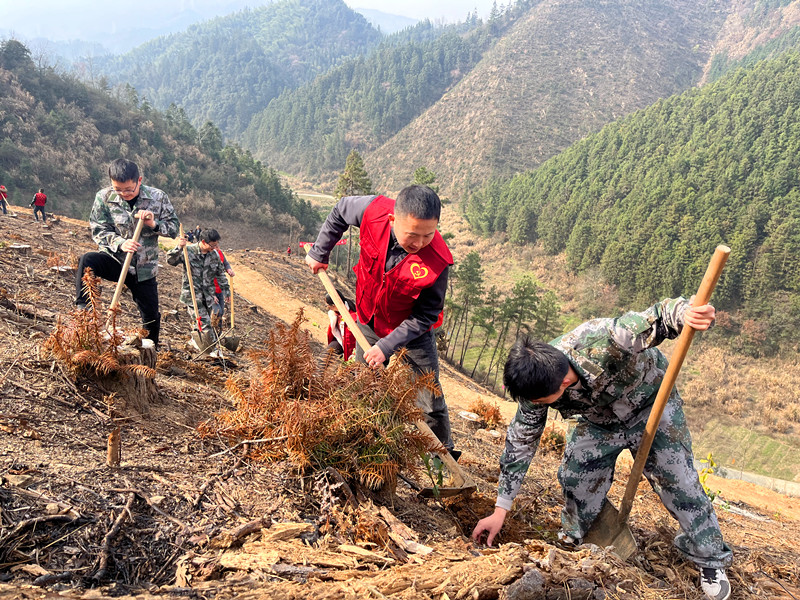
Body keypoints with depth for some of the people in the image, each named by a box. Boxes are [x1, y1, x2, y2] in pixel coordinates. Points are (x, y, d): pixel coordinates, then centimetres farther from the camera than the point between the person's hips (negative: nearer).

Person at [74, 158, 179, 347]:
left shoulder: (158, 197, -6)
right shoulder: (104, 197, -7)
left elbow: (174, 228, -1)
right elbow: (99, 231, -4)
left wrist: (154, 224, -21)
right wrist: (120, 243, -22)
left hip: (144, 268, 1)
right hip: (114, 260, 0)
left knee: (151, 318, 7)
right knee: (87, 261, -34)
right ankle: (82, 311, -23)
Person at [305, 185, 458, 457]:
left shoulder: (437, 263, -33)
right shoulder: (374, 211, -26)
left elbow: (424, 317, -22)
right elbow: (340, 211, -2)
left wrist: (386, 346, -26)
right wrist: (319, 252, 2)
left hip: (412, 335, -3)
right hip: (369, 326, 3)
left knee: (430, 406, 6)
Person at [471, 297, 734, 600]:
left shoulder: (603, 342, -44)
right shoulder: (536, 383, -27)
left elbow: (659, 316, -33)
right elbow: (520, 443, -16)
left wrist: (686, 313, -60)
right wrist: (500, 510, -13)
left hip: (651, 405, -3)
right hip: (599, 421, 4)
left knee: (678, 479, -6)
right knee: (574, 476, -7)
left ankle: (711, 561, 16)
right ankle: (573, 541, 20)